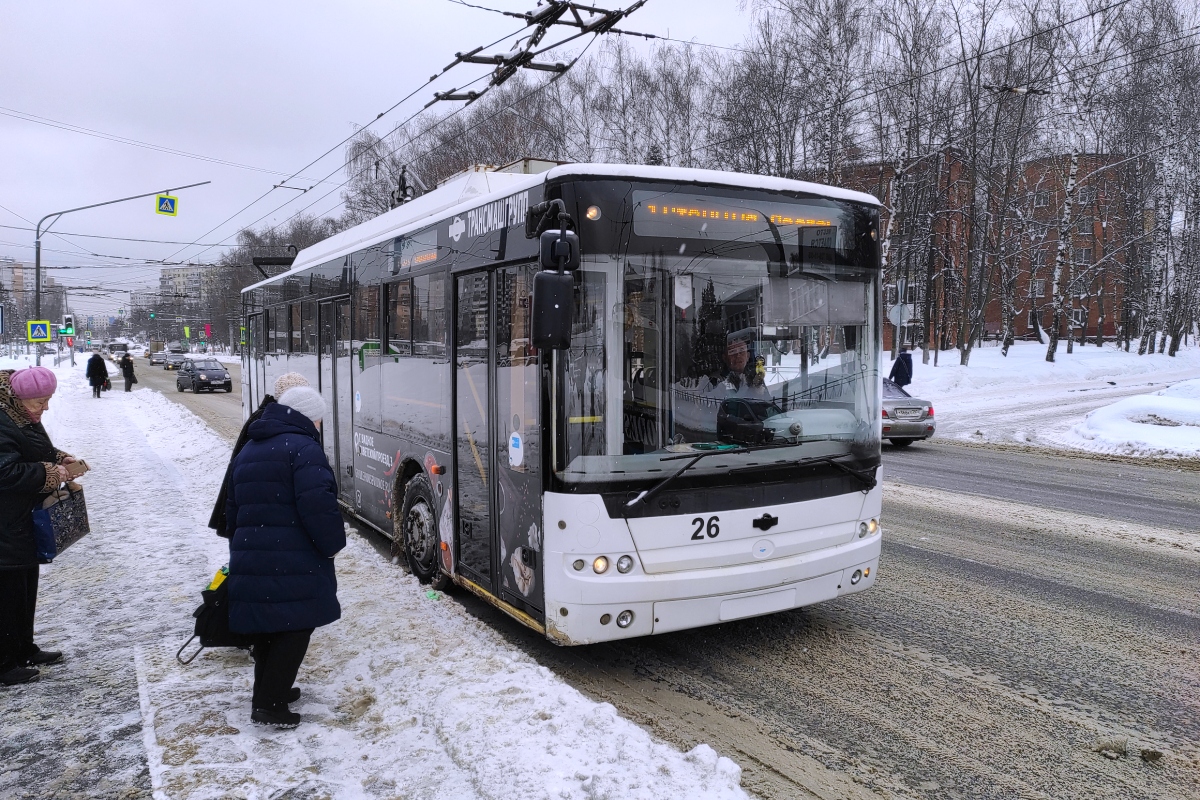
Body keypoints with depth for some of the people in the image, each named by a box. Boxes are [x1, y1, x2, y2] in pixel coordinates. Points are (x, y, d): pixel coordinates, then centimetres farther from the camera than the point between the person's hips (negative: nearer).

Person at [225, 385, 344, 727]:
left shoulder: (248, 450, 19)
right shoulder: (303, 448, -11)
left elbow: (233, 509, 25)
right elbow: (318, 506, -23)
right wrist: (332, 544, -9)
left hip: (249, 560, 8)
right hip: (293, 564, -8)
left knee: (266, 626, 20)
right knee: (295, 628, 3)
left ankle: (268, 692, 31)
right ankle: (269, 704, 2)